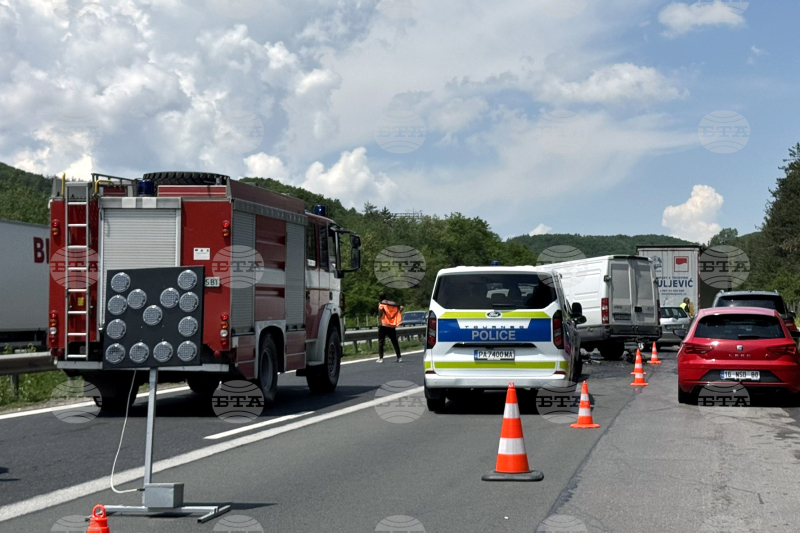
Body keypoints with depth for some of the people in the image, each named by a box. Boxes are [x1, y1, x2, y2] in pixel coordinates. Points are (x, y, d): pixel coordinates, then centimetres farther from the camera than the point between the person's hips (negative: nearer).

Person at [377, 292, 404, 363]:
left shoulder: (381, 304, -3)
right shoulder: (392, 303, 12)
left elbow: (381, 309, -21)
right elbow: (401, 307, 6)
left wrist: (379, 317, -5)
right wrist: (396, 315, 9)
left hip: (384, 325, -4)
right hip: (392, 326, 4)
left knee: (381, 342, 2)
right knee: (395, 342, 11)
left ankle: (380, 358, -4)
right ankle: (399, 357, 8)